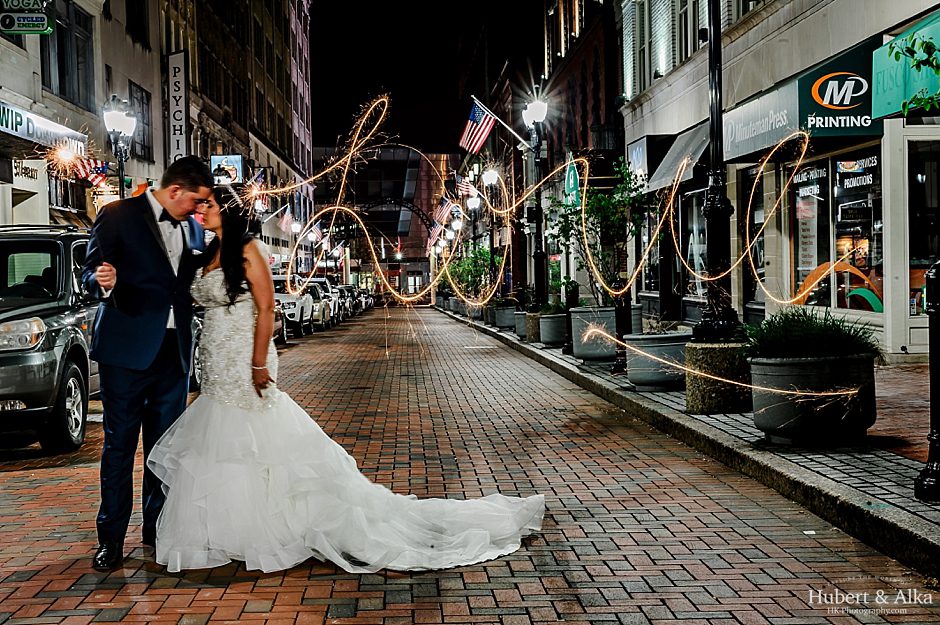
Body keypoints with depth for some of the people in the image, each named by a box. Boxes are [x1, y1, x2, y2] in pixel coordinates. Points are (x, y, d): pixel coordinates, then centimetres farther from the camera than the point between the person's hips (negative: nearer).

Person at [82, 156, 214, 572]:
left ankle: (158, 529, 22)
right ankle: (111, 538, 11)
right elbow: (89, 275, -7)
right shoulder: (118, 215, -4)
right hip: (127, 349, -5)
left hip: (174, 350, 5)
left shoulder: (192, 228, 13)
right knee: (119, 444, 2)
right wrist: (104, 282, -29)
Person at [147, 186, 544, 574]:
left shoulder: (246, 251, -11)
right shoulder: (210, 255, 14)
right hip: (217, 368, 9)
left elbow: (265, 309, -16)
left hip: (244, 364, -9)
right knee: (217, 448, 11)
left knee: (253, 444, -4)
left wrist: (259, 365, -21)